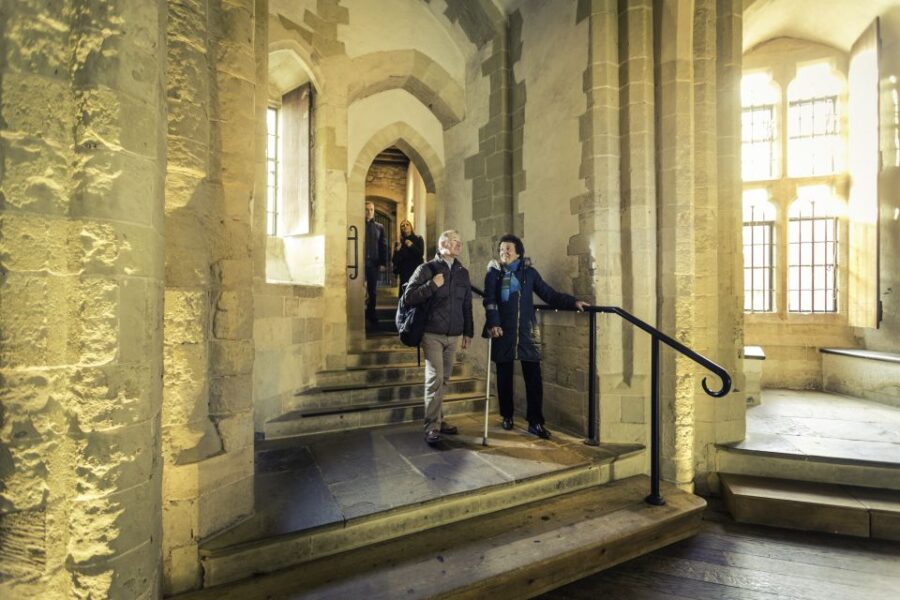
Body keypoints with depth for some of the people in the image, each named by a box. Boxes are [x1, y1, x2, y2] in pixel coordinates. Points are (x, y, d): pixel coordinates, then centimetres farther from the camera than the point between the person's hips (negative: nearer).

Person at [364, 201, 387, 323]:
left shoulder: (379, 227, 11)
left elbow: (383, 246, 8)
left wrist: (383, 263, -1)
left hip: (374, 263, 2)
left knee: (372, 290, 6)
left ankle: (371, 314, 15)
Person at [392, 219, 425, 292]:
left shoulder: (418, 239, 8)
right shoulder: (399, 242, 10)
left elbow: (421, 254, -6)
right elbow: (394, 261, 5)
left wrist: (411, 245, -16)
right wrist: (397, 251, -12)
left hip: (416, 271, -1)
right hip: (404, 272, 1)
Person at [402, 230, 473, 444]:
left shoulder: (463, 272, 11)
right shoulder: (427, 269, -4)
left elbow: (467, 305, 15)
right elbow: (408, 297, -8)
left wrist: (468, 332, 13)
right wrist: (432, 285, -16)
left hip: (453, 335, 5)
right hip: (433, 334, -5)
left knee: (444, 380, 12)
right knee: (435, 379, -8)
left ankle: (438, 420, 25)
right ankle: (432, 427, 3)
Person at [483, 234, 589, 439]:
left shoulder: (529, 272, 8)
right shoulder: (494, 272, 4)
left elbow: (549, 294, 8)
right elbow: (489, 300, -5)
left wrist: (573, 302, -2)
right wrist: (493, 323, -18)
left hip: (525, 332, 1)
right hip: (503, 332, -1)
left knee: (534, 377, -2)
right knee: (504, 376, 8)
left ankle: (535, 422, 10)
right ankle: (507, 416, 27)